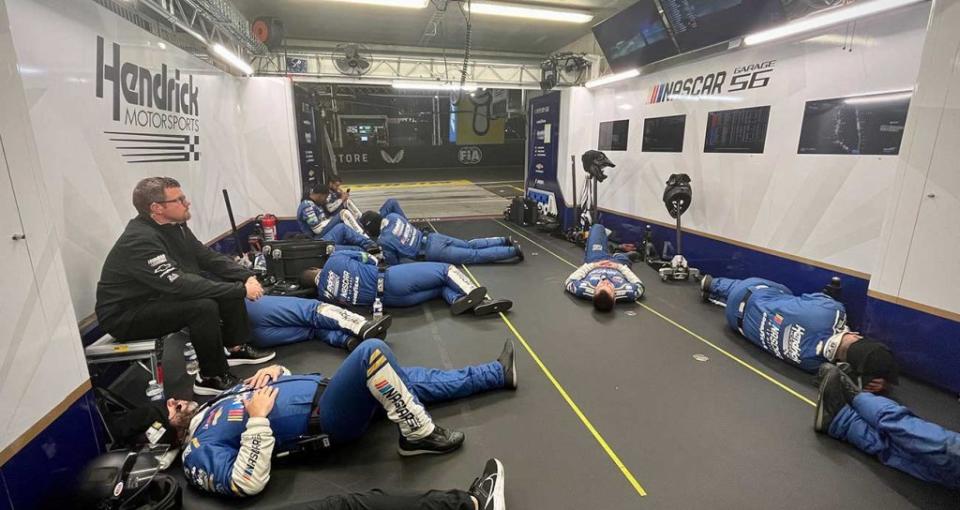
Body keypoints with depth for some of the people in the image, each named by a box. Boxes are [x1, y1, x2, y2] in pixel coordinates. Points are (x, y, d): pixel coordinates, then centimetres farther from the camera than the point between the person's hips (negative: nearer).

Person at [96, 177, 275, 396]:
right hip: (125, 315, -9)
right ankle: (212, 377, -14)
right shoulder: (139, 240, -29)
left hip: (160, 297, 9)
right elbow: (180, 284, -37)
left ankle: (237, 348, 9)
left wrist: (246, 276, -15)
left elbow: (209, 258, 1)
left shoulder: (174, 226, -2)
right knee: (204, 307, -31)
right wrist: (241, 290, -34)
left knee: (231, 287, -3)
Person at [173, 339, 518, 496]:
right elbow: (248, 483, -18)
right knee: (372, 352, -31)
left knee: (411, 381, 5)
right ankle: (418, 435, -15)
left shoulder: (217, 399, 21)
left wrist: (272, 370, 3)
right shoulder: (198, 451, -3)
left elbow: (281, 379, 25)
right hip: (327, 421, -8)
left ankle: (498, 373, 16)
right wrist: (258, 419, -19)